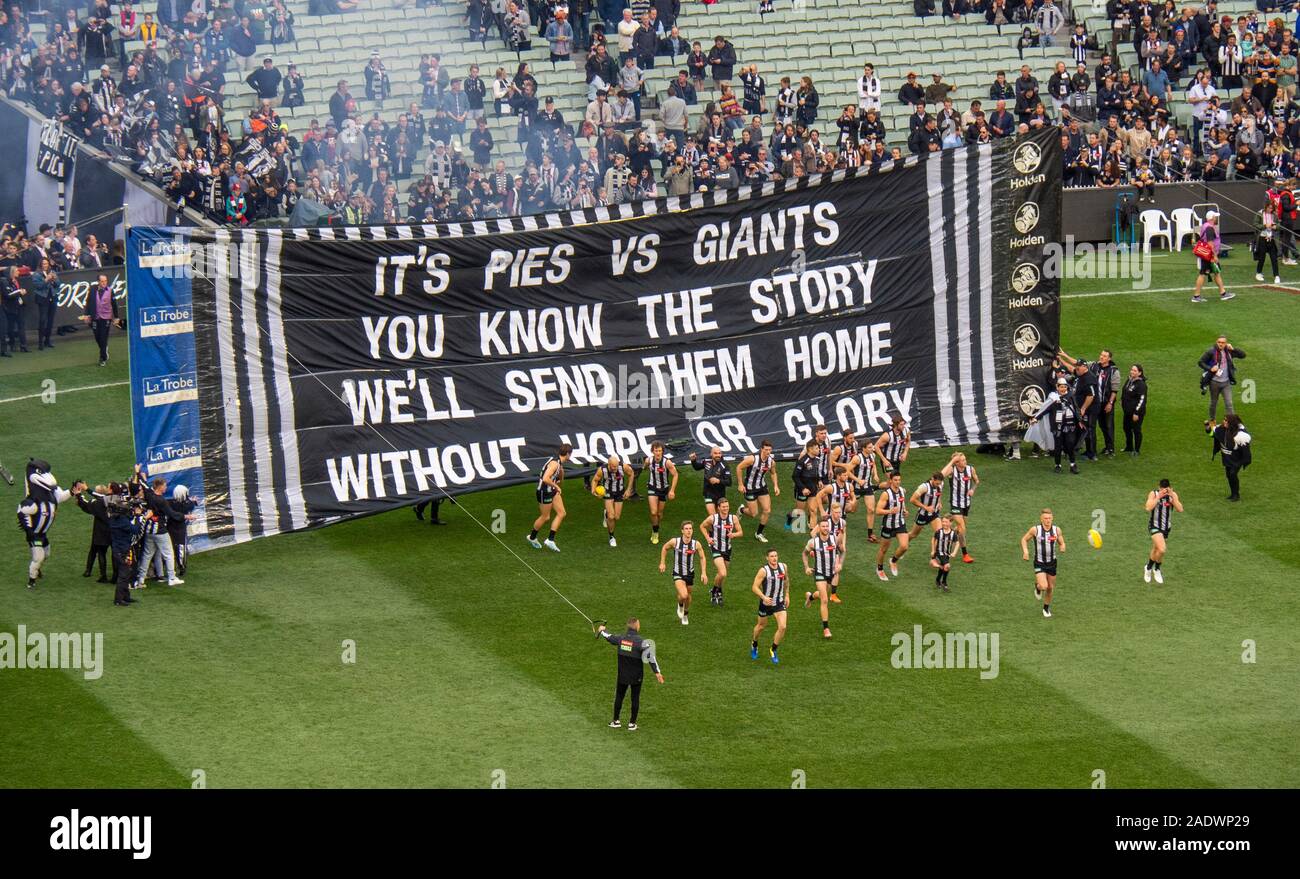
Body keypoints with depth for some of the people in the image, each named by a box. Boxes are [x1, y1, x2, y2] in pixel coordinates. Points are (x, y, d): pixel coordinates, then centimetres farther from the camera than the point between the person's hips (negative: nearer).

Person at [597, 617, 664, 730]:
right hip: (636, 676, -3)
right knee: (635, 699, 12)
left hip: (622, 675, 3)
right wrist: (657, 672, -23)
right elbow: (650, 656, -26)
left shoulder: (620, 638, -8)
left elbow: (608, 636, 13)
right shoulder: (640, 641, -21)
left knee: (619, 696, 18)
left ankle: (616, 721, 27)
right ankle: (632, 723, 18)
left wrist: (601, 630, 36)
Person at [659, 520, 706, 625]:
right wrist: (662, 563, 4)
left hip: (690, 573, 3)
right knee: (683, 595, -21)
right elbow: (665, 548, 4)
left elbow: (702, 557, 2)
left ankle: (686, 614, 46)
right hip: (678, 574, -2)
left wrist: (703, 573, -2)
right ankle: (680, 605, 16)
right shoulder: (675, 541, -17)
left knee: (688, 596, 18)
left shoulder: (696, 544, -13)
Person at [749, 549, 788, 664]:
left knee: (782, 627, -11)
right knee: (761, 626, 17)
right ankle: (754, 644, 48)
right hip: (766, 602, -3)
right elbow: (754, 587, -19)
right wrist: (764, 597, -33)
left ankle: (773, 650, 10)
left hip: (779, 603, 3)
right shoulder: (764, 570, -19)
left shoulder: (783, 567, -4)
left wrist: (787, 595, 17)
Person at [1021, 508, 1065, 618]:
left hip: (1052, 563, 3)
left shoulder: (1056, 530, -8)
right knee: (1043, 587, -18)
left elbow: (1062, 543, 5)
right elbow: (1024, 539, 0)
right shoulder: (1035, 530, -15)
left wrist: (1062, 548, -19)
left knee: (1050, 588, 12)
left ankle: (1046, 608, 37)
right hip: (1039, 563, -3)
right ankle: (1037, 586, 20)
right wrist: (1025, 551, -16)